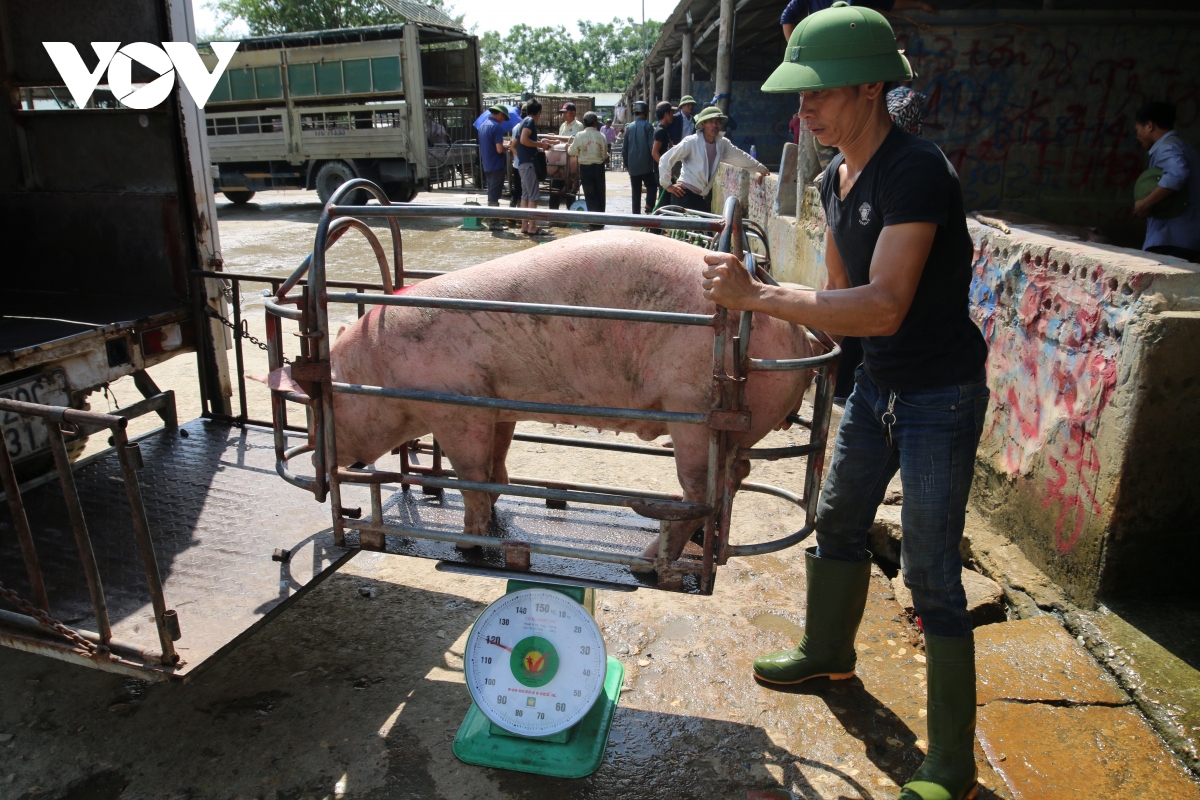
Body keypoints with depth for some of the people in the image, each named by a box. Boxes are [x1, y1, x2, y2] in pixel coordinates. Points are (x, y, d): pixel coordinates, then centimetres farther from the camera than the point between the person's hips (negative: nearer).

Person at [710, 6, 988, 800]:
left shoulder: (916, 171, -25)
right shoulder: (836, 179, 3)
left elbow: (884, 308, -36)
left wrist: (760, 296, -38)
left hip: (940, 396, -8)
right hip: (877, 381, 8)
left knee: (932, 575, -2)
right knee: (839, 523, 21)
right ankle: (829, 650, 47)